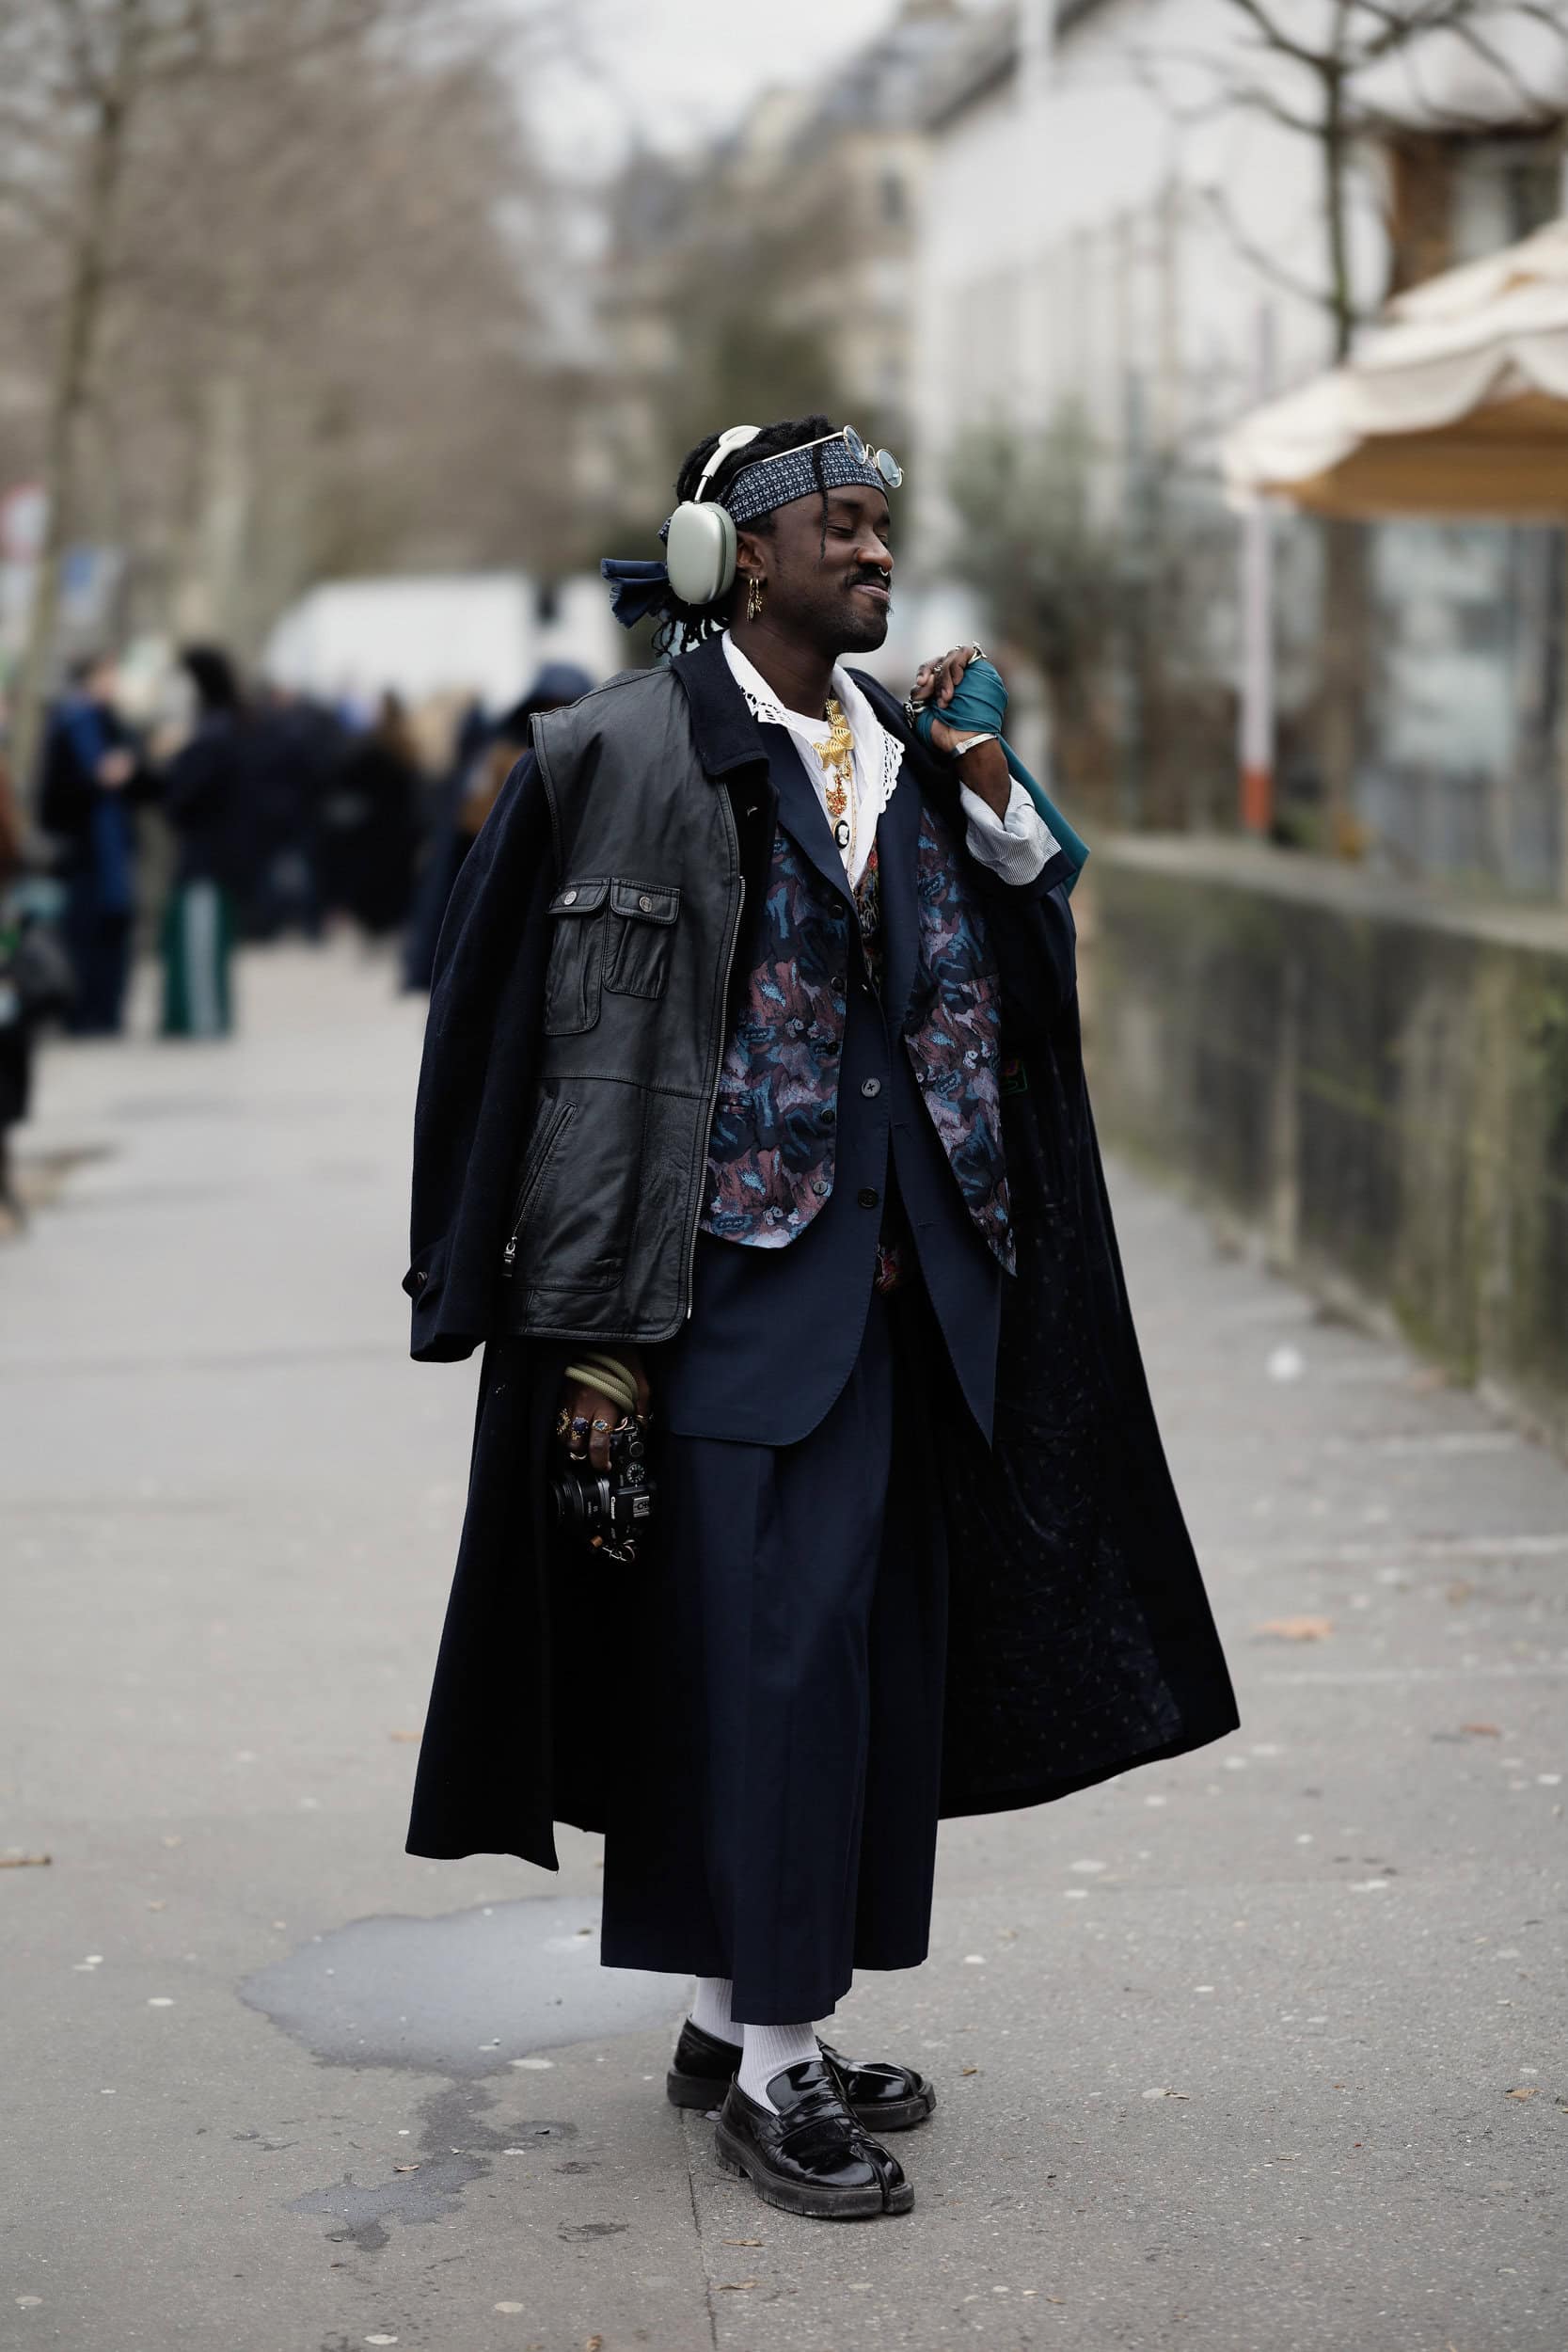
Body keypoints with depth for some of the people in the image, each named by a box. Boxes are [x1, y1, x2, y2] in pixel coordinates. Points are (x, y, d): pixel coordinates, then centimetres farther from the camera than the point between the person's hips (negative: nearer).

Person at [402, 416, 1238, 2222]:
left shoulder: (904, 750, 13)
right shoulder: (629, 752, -6)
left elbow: (1032, 973, 12)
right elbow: (583, 1054, -9)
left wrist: (985, 789, -2)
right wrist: (596, 1335, -14)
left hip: (899, 1285, 7)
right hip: (740, 1275, -7)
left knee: (873, 1645, 9)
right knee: (772, 1641, -7)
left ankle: (732, 2019, 21)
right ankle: (769, 2071, 2)